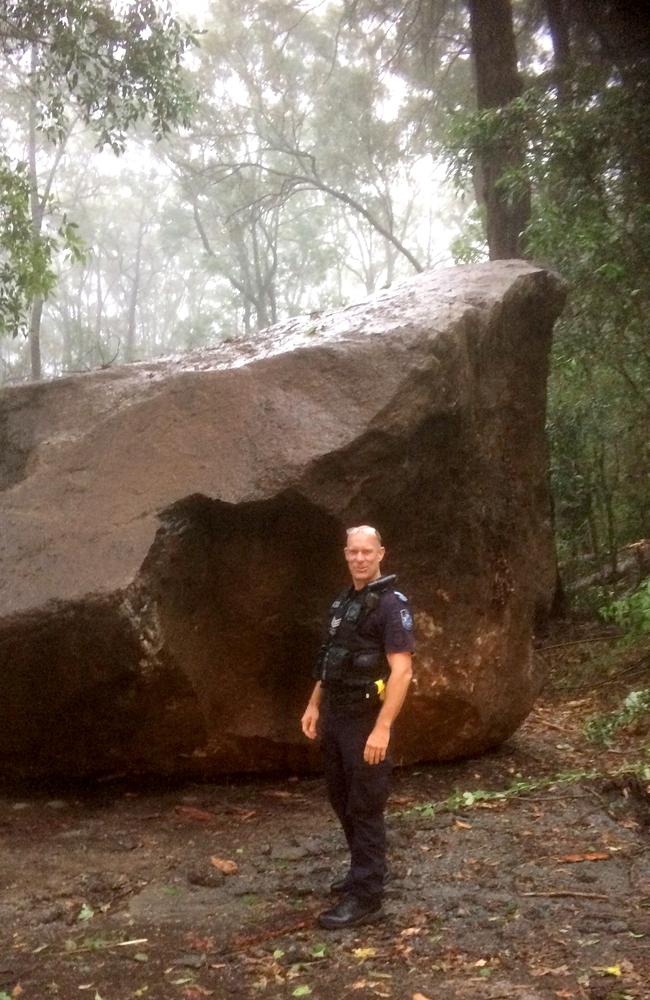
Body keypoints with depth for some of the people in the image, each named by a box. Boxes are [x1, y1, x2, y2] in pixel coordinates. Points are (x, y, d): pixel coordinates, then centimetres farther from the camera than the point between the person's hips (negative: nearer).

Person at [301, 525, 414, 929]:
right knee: (342, 800, 19)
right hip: (335, 717, 8)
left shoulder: (391, 604, -14)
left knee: (365, 807, -1)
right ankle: (369, 869, 36)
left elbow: (401, 671, -20)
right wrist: (314, 706, 15)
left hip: (366, 720, -8)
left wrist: (382, 728, -25)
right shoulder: (343, 602, 12)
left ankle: (366, 899, 7)